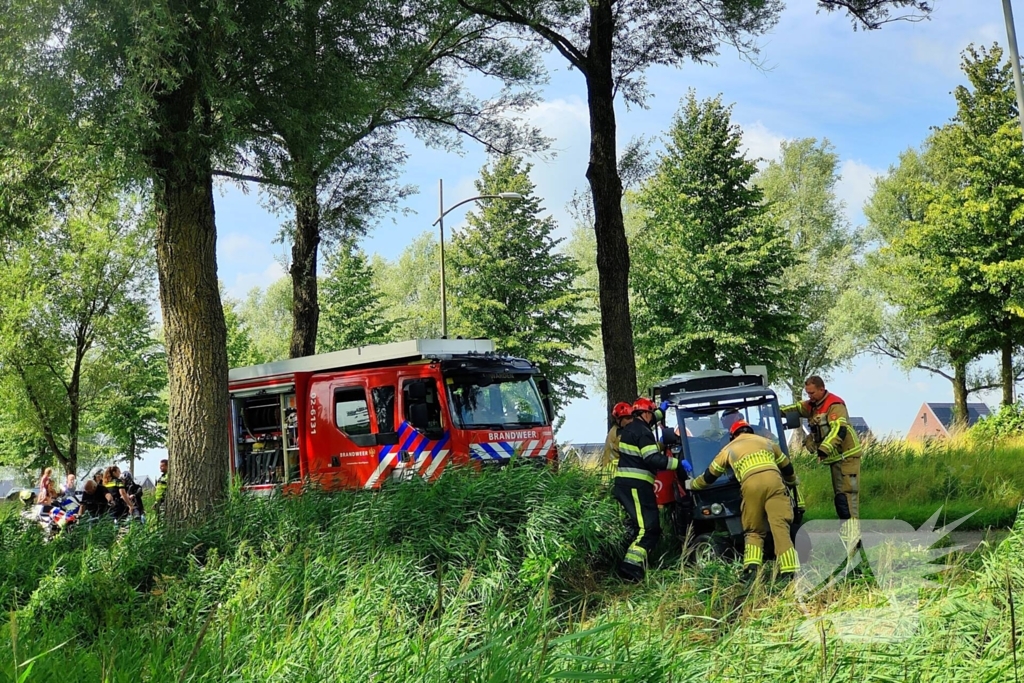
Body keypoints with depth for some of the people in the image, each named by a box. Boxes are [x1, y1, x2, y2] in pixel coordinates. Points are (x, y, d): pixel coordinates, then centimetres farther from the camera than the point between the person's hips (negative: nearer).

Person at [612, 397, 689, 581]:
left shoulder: (630, 428, 18)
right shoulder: (643, 432, -12)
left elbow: (647, 421, 43)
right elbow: (653, 459, -22)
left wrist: (661, 412, 53)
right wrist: (678, 464, -14)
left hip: (624, 483, 10)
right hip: (636, 485, -10)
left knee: (638, 523, 20)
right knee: (649, 527, -13)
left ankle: (633, 561, 23)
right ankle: (632, 564, -24)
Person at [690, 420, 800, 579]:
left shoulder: (728, 449, 29)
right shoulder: (767, 442, 33)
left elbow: (709, 476, 36)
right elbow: (787, 468, 42)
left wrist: (692, 485, 54)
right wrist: (792, 481, 63)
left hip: (751, 484, -1)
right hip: (774, 480, 1)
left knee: (753, 531, 10)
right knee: (780, 527, -6)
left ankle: (751, 568, -10)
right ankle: (788, 571, -17)